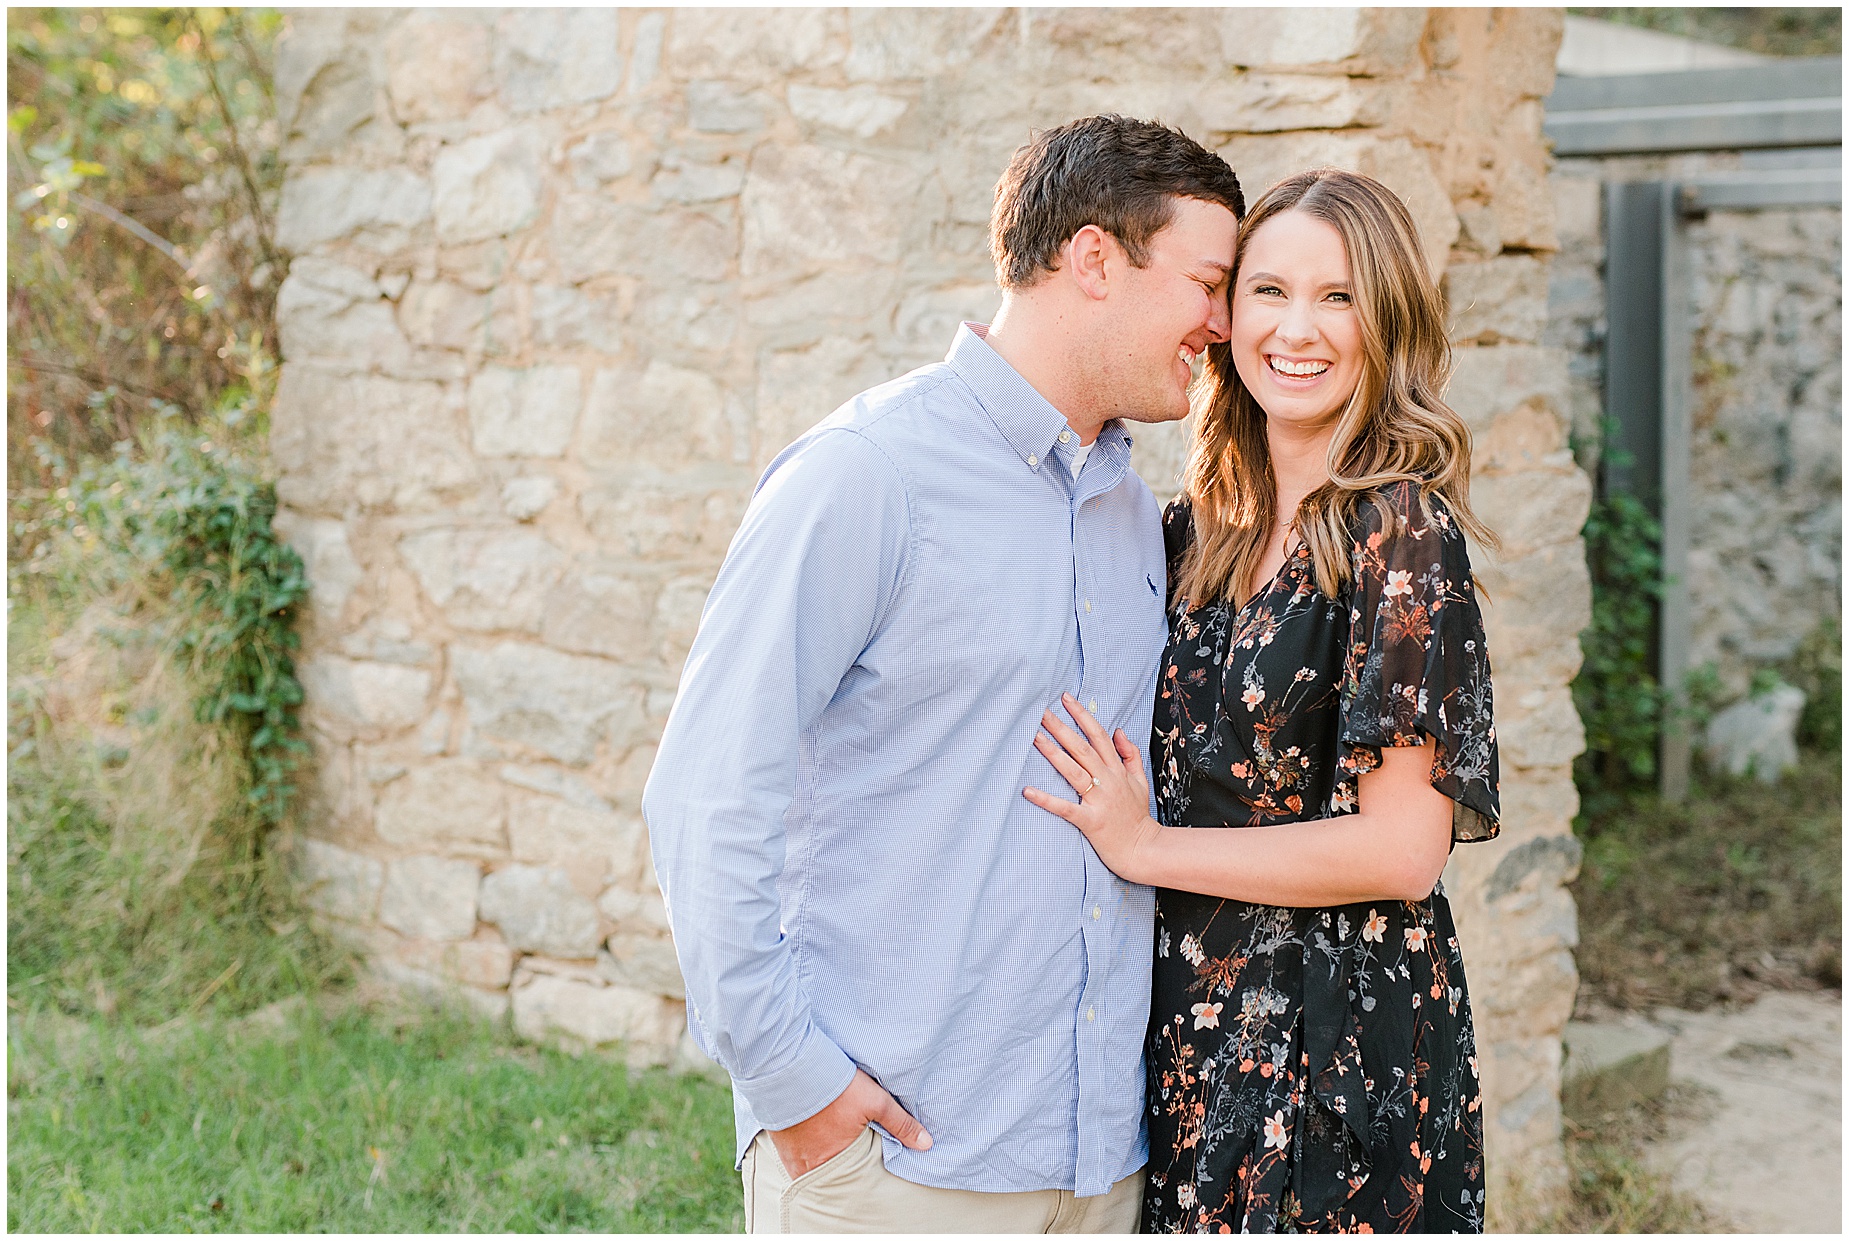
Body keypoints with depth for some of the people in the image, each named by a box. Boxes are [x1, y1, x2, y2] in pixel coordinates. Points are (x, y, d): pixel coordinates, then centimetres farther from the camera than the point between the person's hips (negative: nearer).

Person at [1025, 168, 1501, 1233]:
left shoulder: (1398, 528, -14)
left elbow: (1402, 849, -18)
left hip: (1340, 1047, -6)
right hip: (1196, 1024, 6)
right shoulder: (1200, 526, 6)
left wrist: (1147, 846, -13)